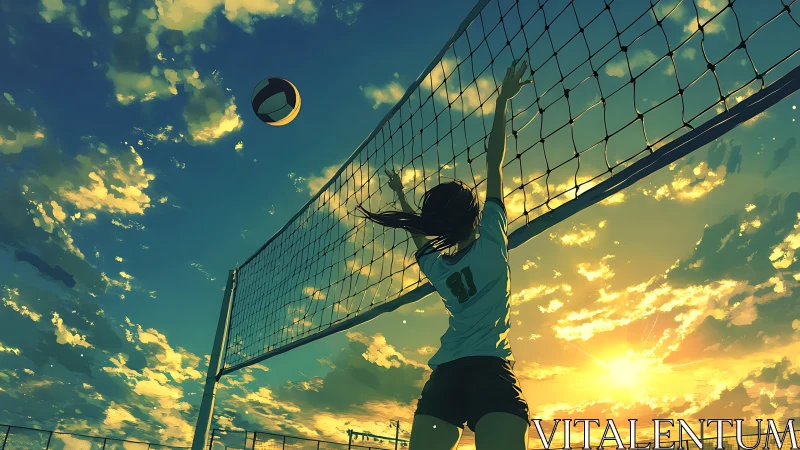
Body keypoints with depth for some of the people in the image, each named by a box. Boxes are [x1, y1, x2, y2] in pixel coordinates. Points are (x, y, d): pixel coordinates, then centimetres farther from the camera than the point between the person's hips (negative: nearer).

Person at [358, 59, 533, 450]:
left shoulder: (436, 266, 14)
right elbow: (494, 164, 9)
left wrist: (400, 196, 54)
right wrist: (502, 101, 16)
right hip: (490, 368, -5)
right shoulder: (491, 240, 4)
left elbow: (417, 228, 37)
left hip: (444, 374, 5)